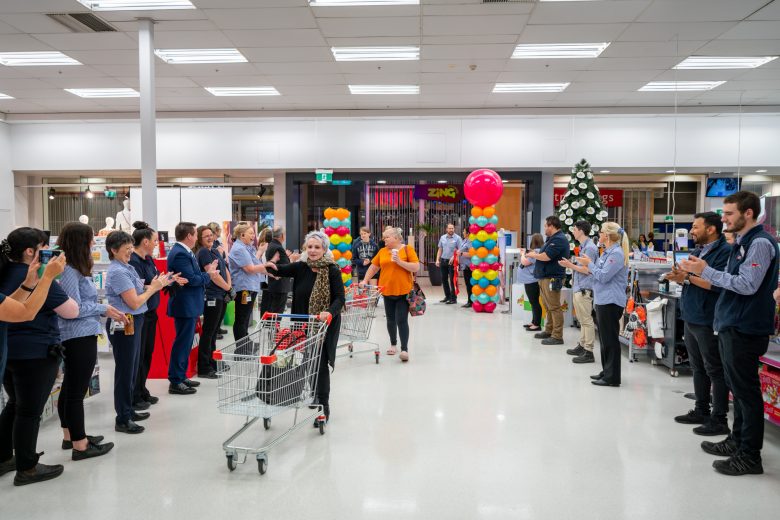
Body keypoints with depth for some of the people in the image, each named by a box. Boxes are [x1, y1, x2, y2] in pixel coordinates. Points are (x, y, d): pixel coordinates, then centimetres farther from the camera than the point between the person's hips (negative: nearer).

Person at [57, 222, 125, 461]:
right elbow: (73, 309, -23)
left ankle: (70, 436, 34)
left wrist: (105, 311, 5)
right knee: (77, 391, -3)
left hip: (80, 336, 11)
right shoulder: (68, 271, -19)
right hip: (79, 337, -11)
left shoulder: (75, 269, 10)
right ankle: (80, 446, 5)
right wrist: (103, 309, -12)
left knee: (70, 388, 19)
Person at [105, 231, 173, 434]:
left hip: (133, 323, 9)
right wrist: (153, 288, -8)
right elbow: (134, 302, -19)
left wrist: (153, 285, -1)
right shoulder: (118, 272, -18)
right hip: (123, 325, -9)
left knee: (132, 369, 18)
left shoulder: (126, 267, 10)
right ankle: (122, 420, 9)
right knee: (125, 371, -1)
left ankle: (128, 411, 31)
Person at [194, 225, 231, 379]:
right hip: (211, 297, -9)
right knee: (208, 332, -4)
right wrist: (228, 288, -7)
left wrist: (229, 286, 2)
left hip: (220, 296, 9)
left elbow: (225, 270, 17)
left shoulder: (215, 251, 15)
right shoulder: (203, 252, -11)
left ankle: (212, 363, 26)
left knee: (214, 331, 16)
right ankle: (203, 369, 3)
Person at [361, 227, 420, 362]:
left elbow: (416, 267, -10)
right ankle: (393, 344, 31)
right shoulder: (382, 251, 6)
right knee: (390, 319, 15)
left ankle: (404, 349, -5)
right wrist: (365, 280, 8)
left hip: (404, 291, -4)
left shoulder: (407, 249, -5)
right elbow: (373, 267, 15)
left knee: (402, 320, -8)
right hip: (387, 291, 5)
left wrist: (400, 261, -18)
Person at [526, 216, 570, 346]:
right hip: (545, 277, 11)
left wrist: (533, 255, -6)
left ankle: (557, 336, -5)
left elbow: (546, 257, -22)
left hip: (552, 279, -11)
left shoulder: (558, 239, -16)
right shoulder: (552, 239, 19)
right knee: (548, 306, 17)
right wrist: (535, 254, 7)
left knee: (554, 307, -8)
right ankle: (549, 331, 26)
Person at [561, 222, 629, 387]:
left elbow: (603, 276, -19)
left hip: (611, 302, -10)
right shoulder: (607, 252, 16)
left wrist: (589, 263, -6)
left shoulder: (617, 253, -15)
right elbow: (593, 273, 19)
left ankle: (612, 377, 0)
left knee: (610, 339, -5)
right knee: (604, 338, 15)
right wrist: (572, 266, 16)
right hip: (602, 300, 10)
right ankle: (606, 372, 24)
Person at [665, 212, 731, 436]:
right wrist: (680, 278, 1)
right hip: (691, 318, 9)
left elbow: (716, 284, -25)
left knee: (715, 370, -1)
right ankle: (701, 411, 27)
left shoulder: (724, 252, -13)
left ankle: (719, 420, 6)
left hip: (708, 322, -9)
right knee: (698, 368, 16)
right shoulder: (697, 251, 15)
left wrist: (687, 276, -21)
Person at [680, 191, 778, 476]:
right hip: (731, 326, 9)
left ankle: (750, 456, 7)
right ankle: (737, 440, 29)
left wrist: (706, 270, -18)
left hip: (745, 330, -9)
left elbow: (747, 285, -22)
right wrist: (695, 273, 4)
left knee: (746, 391, -2)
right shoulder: (742, 242, 14)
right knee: (738, 388, 17)